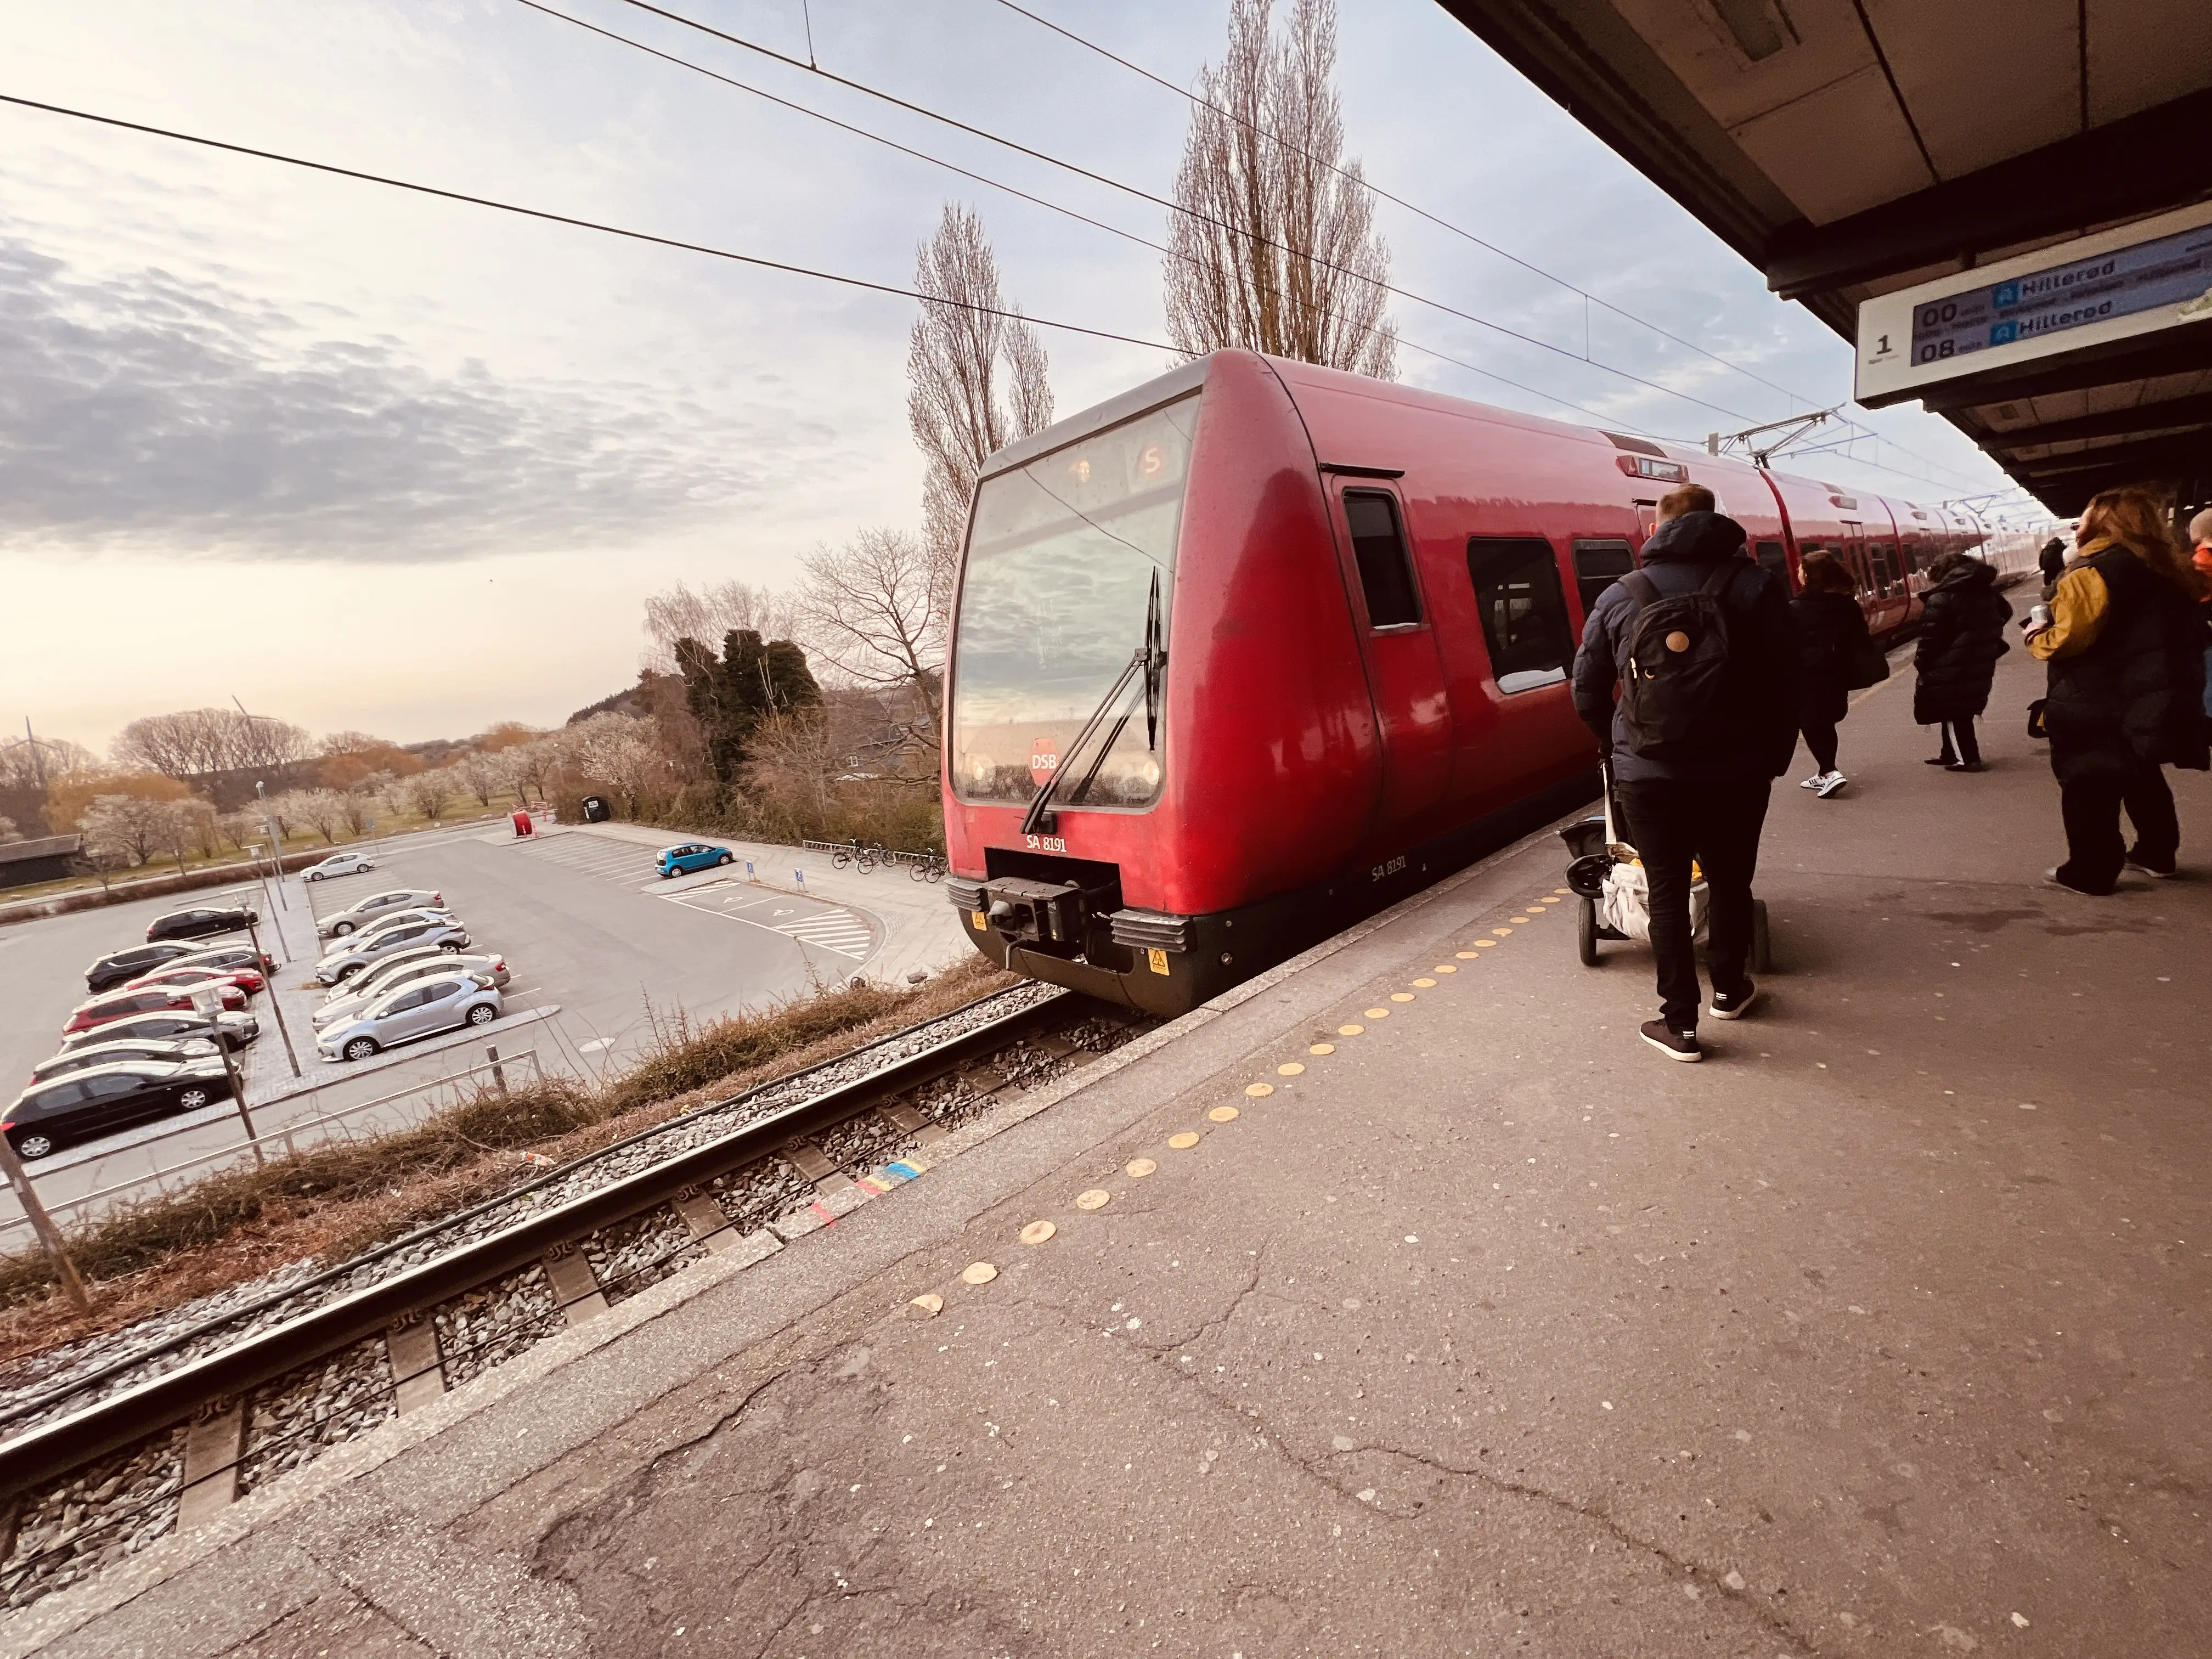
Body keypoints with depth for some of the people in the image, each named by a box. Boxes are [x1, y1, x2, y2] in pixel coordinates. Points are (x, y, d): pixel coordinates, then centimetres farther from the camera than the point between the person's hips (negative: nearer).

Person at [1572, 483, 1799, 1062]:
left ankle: (1680, 1022, 11)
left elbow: (1588, 690, 3)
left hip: (1647, 775, -1)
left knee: (1667, 890, 8)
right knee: (1730, 882, 20)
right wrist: (1775, 756, 9)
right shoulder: (1755, 584, 1)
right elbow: (1784, 681, -3)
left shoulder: (1619, 596, 1)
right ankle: (1729, 989, 39)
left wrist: (1618, 749, 18)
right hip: (1735, 771, 1)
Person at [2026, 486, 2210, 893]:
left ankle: (2090, 872, 2)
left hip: (2096, 704, -9)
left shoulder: (2090, 572, -16)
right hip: (2148, 698, 9)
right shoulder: (2168, 568, 13)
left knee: (2089, 786, -2)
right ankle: (2156, 853, 34)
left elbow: (2069, 638, -22)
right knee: (2141, 775, 22)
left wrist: (2036, 638, -4)